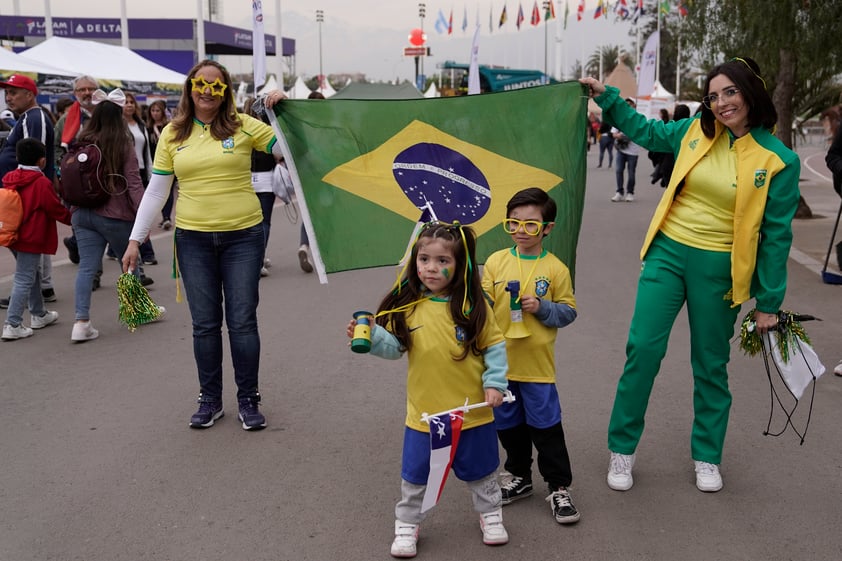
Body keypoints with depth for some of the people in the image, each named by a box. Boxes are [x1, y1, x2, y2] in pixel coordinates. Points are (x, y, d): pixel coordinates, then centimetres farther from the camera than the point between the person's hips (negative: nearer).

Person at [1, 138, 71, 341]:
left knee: (32, 274, 22)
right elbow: (57, 210, -11)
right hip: (31, 239, -8)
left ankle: (39, 314, 36)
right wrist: (73, 218, 6)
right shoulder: (42, 183, -16)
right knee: (24, 280, -5)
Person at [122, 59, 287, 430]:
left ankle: (248, 400, 17)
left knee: (242, 321, 3)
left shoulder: (243, 126, -1)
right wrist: (135, 239, 5)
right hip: (193, 239, 2)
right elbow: (156, 191, 7)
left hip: (243, 236, -2)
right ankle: (210, 400, 23)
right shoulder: (172, 134, 5)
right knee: (205, 324, 8)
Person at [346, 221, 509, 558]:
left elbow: (494, 346, -3)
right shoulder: (407, 306, -7)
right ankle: (407, 525, 32)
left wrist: (494, 382, -10)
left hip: (472, 411, 0)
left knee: (480, 471, 19)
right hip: (424, 413, 0)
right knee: (415, 476, 12)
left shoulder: (473, 307, -10)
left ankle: (490, 514, 42)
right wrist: (369, 336, -25)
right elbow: (393, 346, -7)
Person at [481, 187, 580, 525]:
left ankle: (559, 487, 16)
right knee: (509, 424, 16)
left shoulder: (555, 268, -5)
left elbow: (568, 311, -1)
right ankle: (519, 477, 35)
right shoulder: (496, 262, 0)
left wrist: (542, 308, -17)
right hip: (500, 360, 3)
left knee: (546, 425, 3)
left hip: (537, 363, -3)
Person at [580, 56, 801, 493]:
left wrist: (768, 302, 0)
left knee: (710, 365, 10)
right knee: (643, 347, -3)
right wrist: (606, 97, 15)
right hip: (668, 253, 2)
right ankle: (622, 449, 13)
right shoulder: (698, 131, 0)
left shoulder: (778, 160, -8)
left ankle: (707, 457, 30)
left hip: (718, 269, -2)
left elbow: (776, 235, -3)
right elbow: (647, 132, 20)